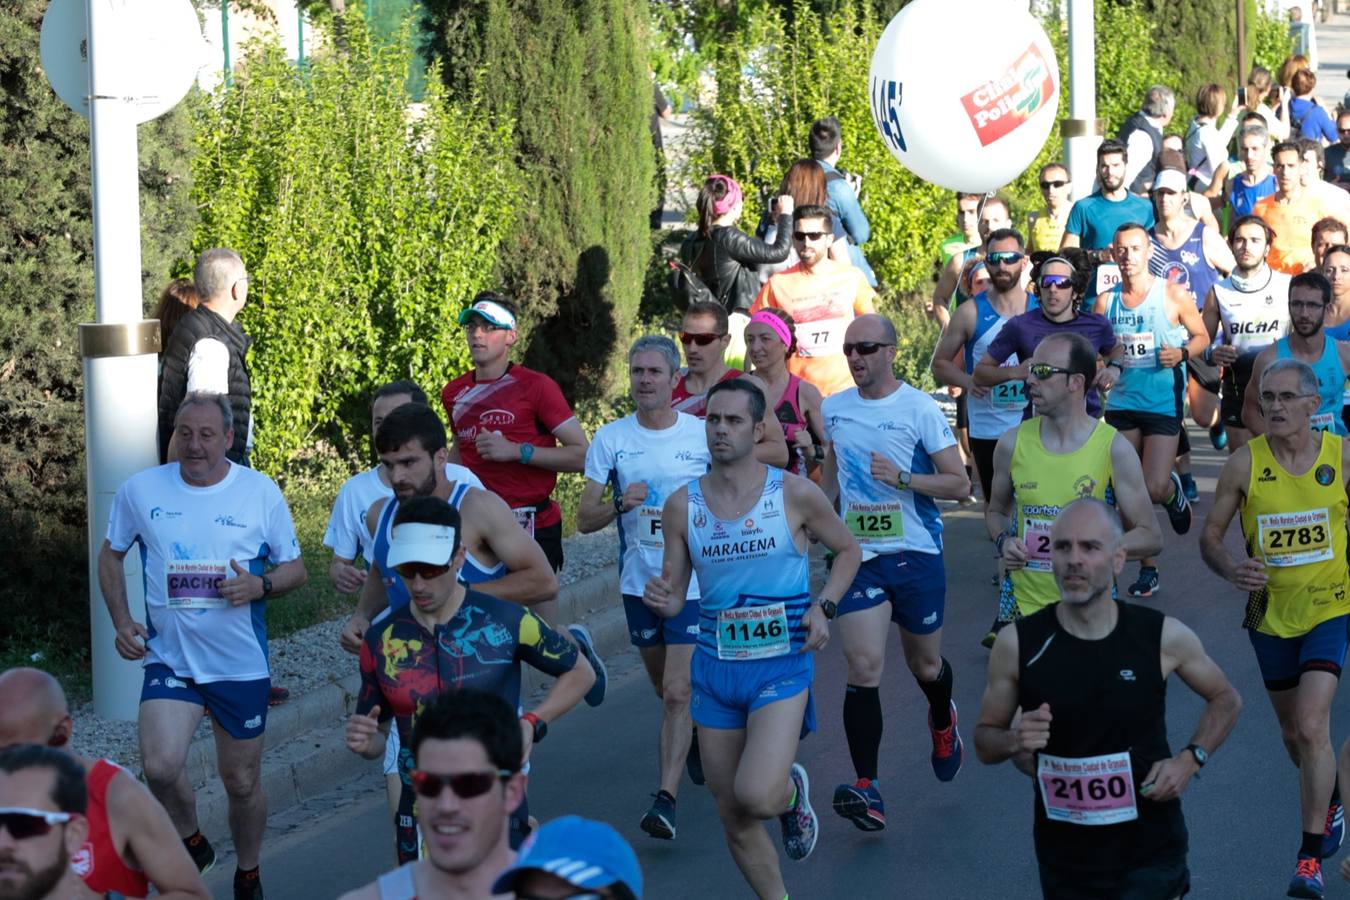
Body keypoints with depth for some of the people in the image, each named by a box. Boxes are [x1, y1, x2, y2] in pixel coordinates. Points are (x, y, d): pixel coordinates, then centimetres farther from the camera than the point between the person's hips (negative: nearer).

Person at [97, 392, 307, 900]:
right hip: (169, 660, 0)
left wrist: (260, 585, -19)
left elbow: (295, 569, 2)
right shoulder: (141, 490, -3)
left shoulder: (261, 493, -6)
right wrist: (121, 622, -1)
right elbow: (110, 555, 12)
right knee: (160, 767, -21)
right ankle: (189, 843, 9)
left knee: (242, 783, 11)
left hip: (241, 664, 0)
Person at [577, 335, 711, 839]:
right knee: (667, 689, 18)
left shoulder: (704, 435, -5)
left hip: (693, 583, -3)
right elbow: (584, 519, -3)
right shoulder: (610, 439, -1)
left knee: (678, 692, -13)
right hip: (638, 583, 3)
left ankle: (666, 799, -13)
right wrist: (621, 504, -22)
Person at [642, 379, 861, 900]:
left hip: (781, 666, -3)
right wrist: (662, 601, -16)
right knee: (733, 819, 7)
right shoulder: (682, 506, 1)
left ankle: (792, 791, 14)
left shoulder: (794, 495, -6)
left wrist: (824, 607, -6)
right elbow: (675, 596, 7)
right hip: (714, 668, 3)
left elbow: (847, 549, 9)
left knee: (756, 796, -22)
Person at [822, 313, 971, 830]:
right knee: (863, 669, -12)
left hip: (916, 555, -2)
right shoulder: (833, 409, 5)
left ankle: (943, 720, 51)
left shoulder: (920, 409, -9)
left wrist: (902, 478, -21)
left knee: (924, 665, 15)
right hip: (857, 555, 2)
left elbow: (960, 484, -9)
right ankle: (866, 790, -13)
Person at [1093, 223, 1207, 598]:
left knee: (1155, 489, -13)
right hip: (1122, 403, 4)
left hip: (1163, 403, -3)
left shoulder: (1173, 295, -4)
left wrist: (1182, 352, -14)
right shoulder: (1106, 301, 5)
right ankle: (1147, 568, 16)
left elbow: (1202, 336, 5)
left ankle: (1174, 492, 24)